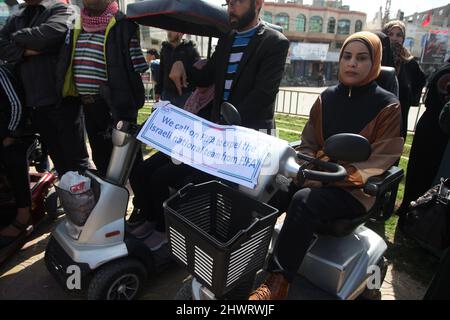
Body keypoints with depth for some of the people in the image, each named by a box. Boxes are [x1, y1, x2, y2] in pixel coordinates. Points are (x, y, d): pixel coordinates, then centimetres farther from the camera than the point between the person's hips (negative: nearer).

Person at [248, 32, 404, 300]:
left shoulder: (388, 106, -4)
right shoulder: (327, 98, 10)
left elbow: (379, 161, -10)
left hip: (354, 189, -4)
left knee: (304, 200, -35)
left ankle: (279, 282, -27)